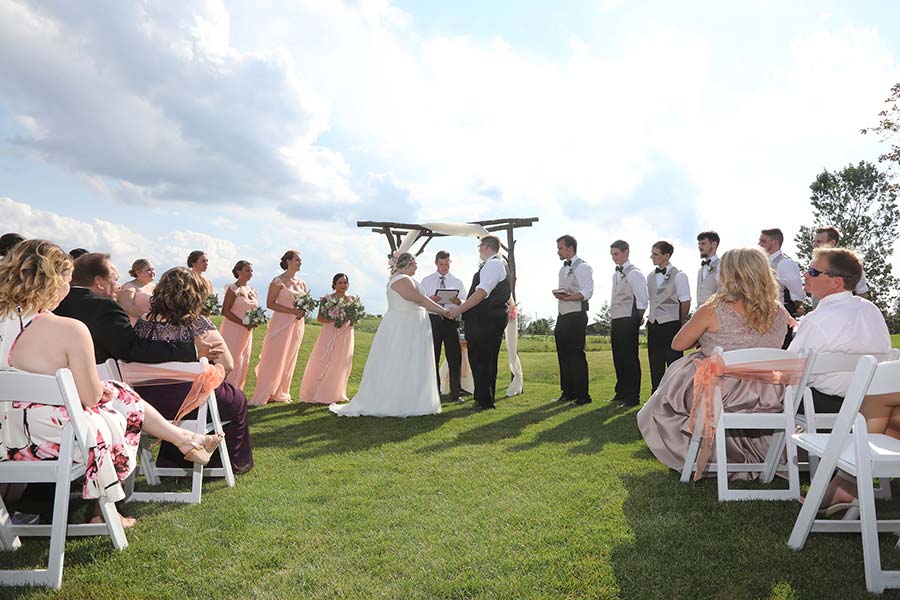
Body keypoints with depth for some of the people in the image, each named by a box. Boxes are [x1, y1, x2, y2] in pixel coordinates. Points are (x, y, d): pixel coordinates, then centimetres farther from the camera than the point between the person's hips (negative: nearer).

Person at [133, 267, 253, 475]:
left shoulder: (142, 322, -1)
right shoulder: (199, 325, -15)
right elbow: (228, 365, -15)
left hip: (145, 405, 6)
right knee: (237, 400, 22)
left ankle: (171, 461, 46)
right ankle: (234, 463, 35)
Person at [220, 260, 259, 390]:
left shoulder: (252, 290, 11)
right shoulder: (233, 289, -10)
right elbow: (225, 311, -15)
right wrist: (243, 323, -19)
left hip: (247, 331, 7)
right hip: (233, 329, -7)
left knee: (243, 361, 9)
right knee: (232, 361, -5)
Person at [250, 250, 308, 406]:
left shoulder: (302, 283, 11)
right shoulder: (278, 281, -7)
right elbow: (270, 304, -13)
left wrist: (303, 311, -5)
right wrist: (292, 311, -20)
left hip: (297, 324, 6)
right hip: (281, 323, -6)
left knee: (289, 361, 10)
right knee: (274, 359, -4)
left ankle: (280, 394, 21)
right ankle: (262, 396, 3)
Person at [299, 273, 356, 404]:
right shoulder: (327, 299, -3)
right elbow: (319, 317, -5)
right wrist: (331, 320, -22)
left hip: (345, 336, 4)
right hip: (329, 334, -4)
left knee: (340, 365, 7)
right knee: (322, 364, -6)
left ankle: (334, 395, 16)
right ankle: (315, 395, 1)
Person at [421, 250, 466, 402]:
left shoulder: (457, 282, 13)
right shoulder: (426, 281, 11)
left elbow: (465, 304, 6)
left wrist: (458, 301, -16)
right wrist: (430, 300, -16)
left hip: (451, 321, 1)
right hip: (433, 320, 0)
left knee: (455, 358, -2)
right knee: (432, 358, 4)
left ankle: (455, 393, 5)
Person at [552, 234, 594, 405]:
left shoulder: (582, 267, -8)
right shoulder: (563, 269, 19)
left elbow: (587, 292, -20)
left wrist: (567, 297, -30)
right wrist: (558, 294, 6)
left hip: (576, 316, -9)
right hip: (562, 317, 9)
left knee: (576, 355, -7)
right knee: (563, 355, 12)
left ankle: (582, 395, 0)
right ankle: (567, 392, 22)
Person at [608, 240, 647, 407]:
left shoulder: (634, 273, -8)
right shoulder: (616, 274, 16)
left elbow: (641, 301, -10)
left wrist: (637, 320, -7)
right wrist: (612, 323, 14)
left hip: (628, 320, -8)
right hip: (616, 320, 8)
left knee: (630, 358, -4)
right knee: (618, 358, 13)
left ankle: (632, 397, 4)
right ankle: (621, 393, 24)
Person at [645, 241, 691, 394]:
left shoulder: (678, 276, -7)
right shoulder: (651, 277, 11)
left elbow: (685, 303, -6)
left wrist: (681, 325, -2)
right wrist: (651, 318, 9)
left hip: (671, 325, -6)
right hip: (653, 325, 6)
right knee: (655, 365, 11)